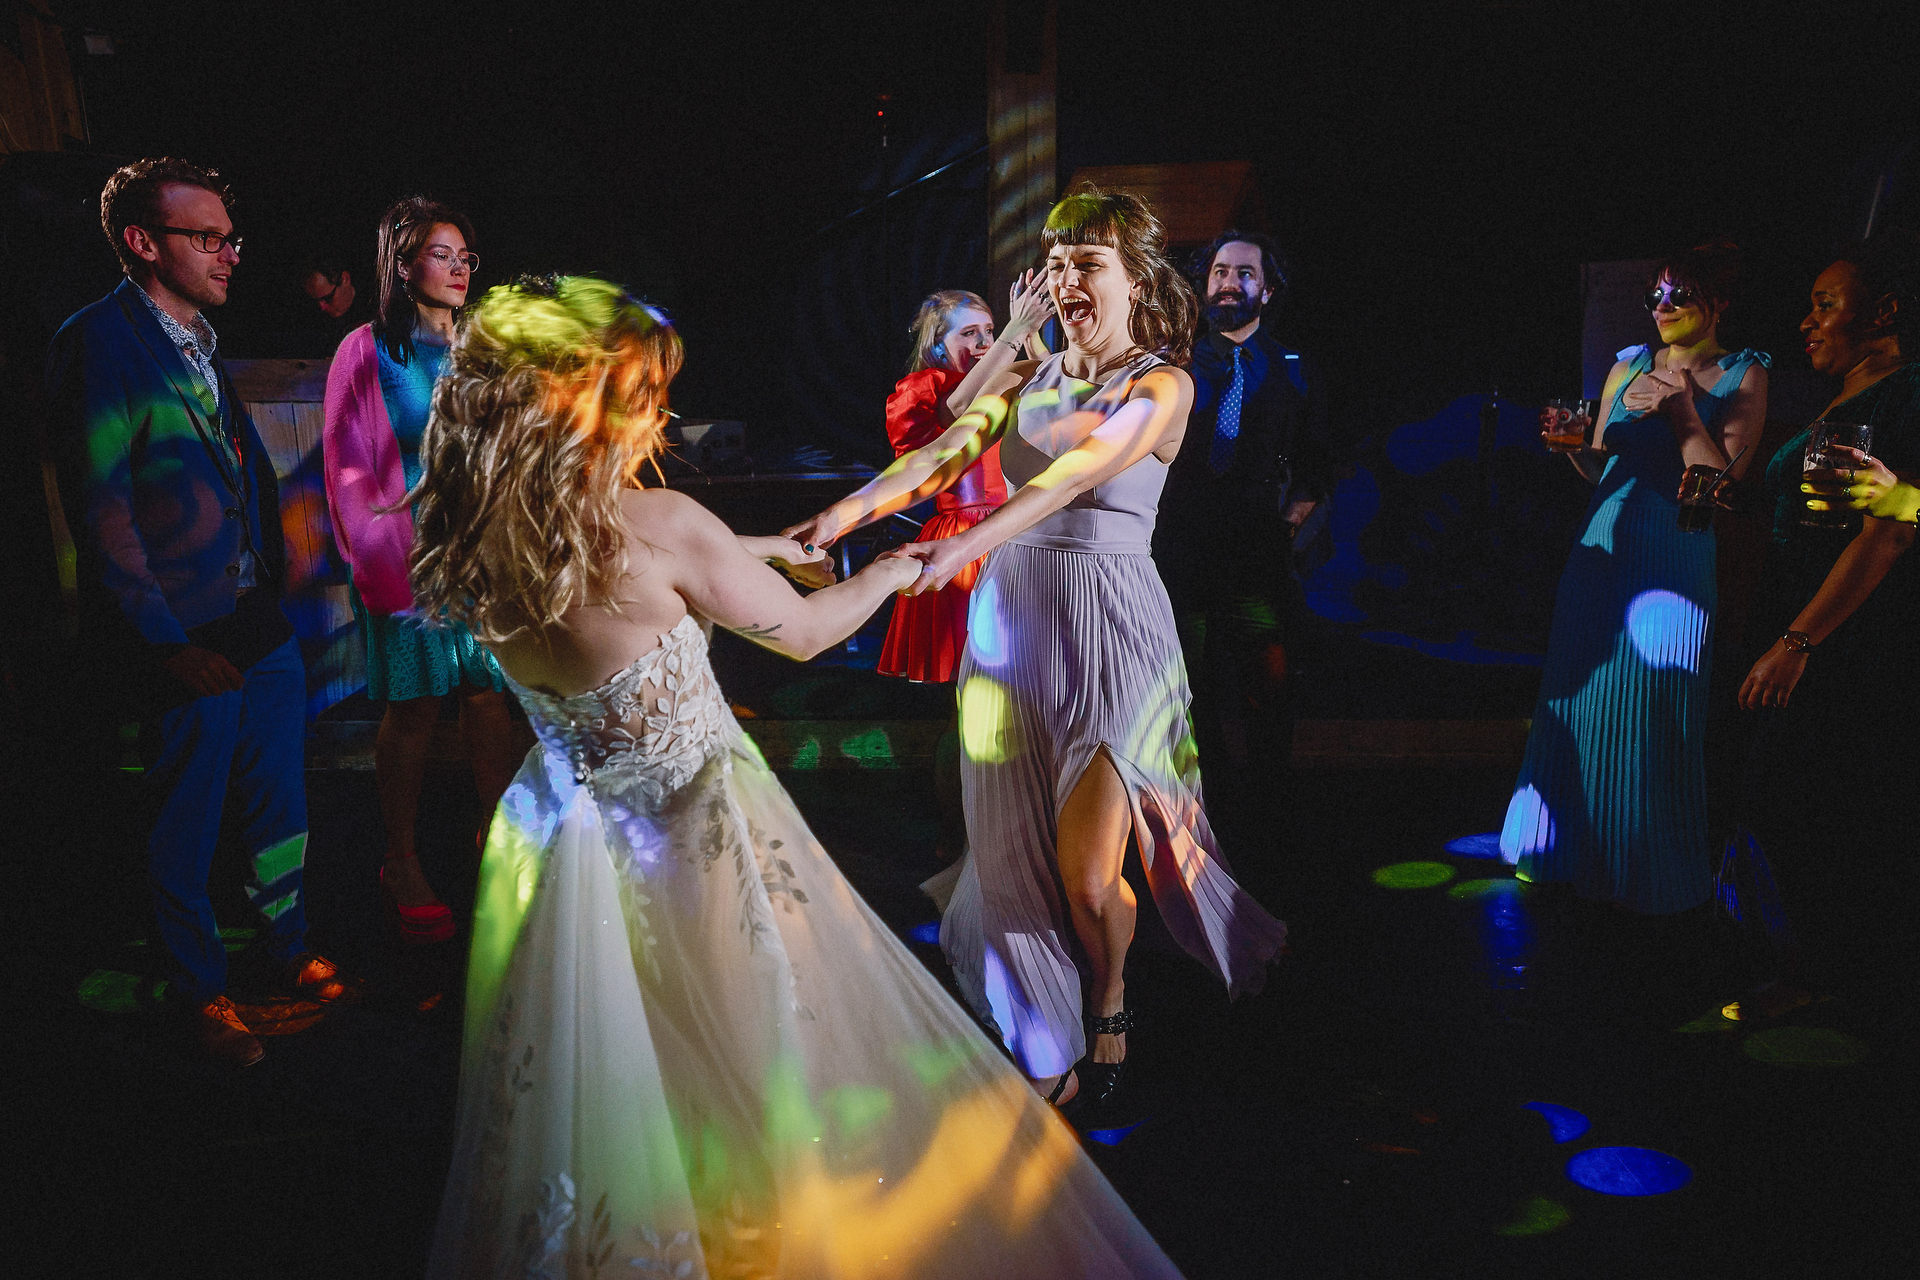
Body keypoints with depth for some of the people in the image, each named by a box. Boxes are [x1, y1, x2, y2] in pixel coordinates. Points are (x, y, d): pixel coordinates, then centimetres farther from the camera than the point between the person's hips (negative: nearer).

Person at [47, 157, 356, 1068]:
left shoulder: (205, 343, 12)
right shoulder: (97, 341, -13)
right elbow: (98, 505, -17)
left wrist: (277, 575, 7)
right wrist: (166, 642, -18)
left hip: (260, 623, 7)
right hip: (185, 642, -7)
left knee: (278, 804, 18)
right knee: (185, 830, 9)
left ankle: (291, 952, 36)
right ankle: (200, 992, 27)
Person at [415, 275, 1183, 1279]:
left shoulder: (476, 543, -7)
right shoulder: (657, 525, -26)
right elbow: (803, 633, -11)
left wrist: (751, 549, 23)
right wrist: (892, 571, 8)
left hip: (573, 846, 6)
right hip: (699, 845, -6)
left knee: (598, 1097, 23)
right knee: (756, 1072, 16)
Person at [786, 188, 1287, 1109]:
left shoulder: (1163, 385, -4)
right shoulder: (1026, 377, 11)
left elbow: (1075, 474, -22)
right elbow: (940, 455, -3)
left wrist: (966, 545, -37)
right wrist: (846, 513, -21)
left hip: (1110, 628, -4)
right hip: (1011, 619, 5)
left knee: (1086, 876, -5)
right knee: (1015, 853, 7)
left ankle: (1109, 1002, 29)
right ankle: (1047, 1055, 27)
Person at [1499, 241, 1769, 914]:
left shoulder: (1743, 376, 1)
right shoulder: (1629, 366, 12)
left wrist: (1682, 413, -16)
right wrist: (1573, 445, -6)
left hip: (1675, 566, -4)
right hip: (1602, 551, 4)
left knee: (1651, 718, -1)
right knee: (1580, 701, 8)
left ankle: (1651, 873, 17)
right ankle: (1571, 851, 23)